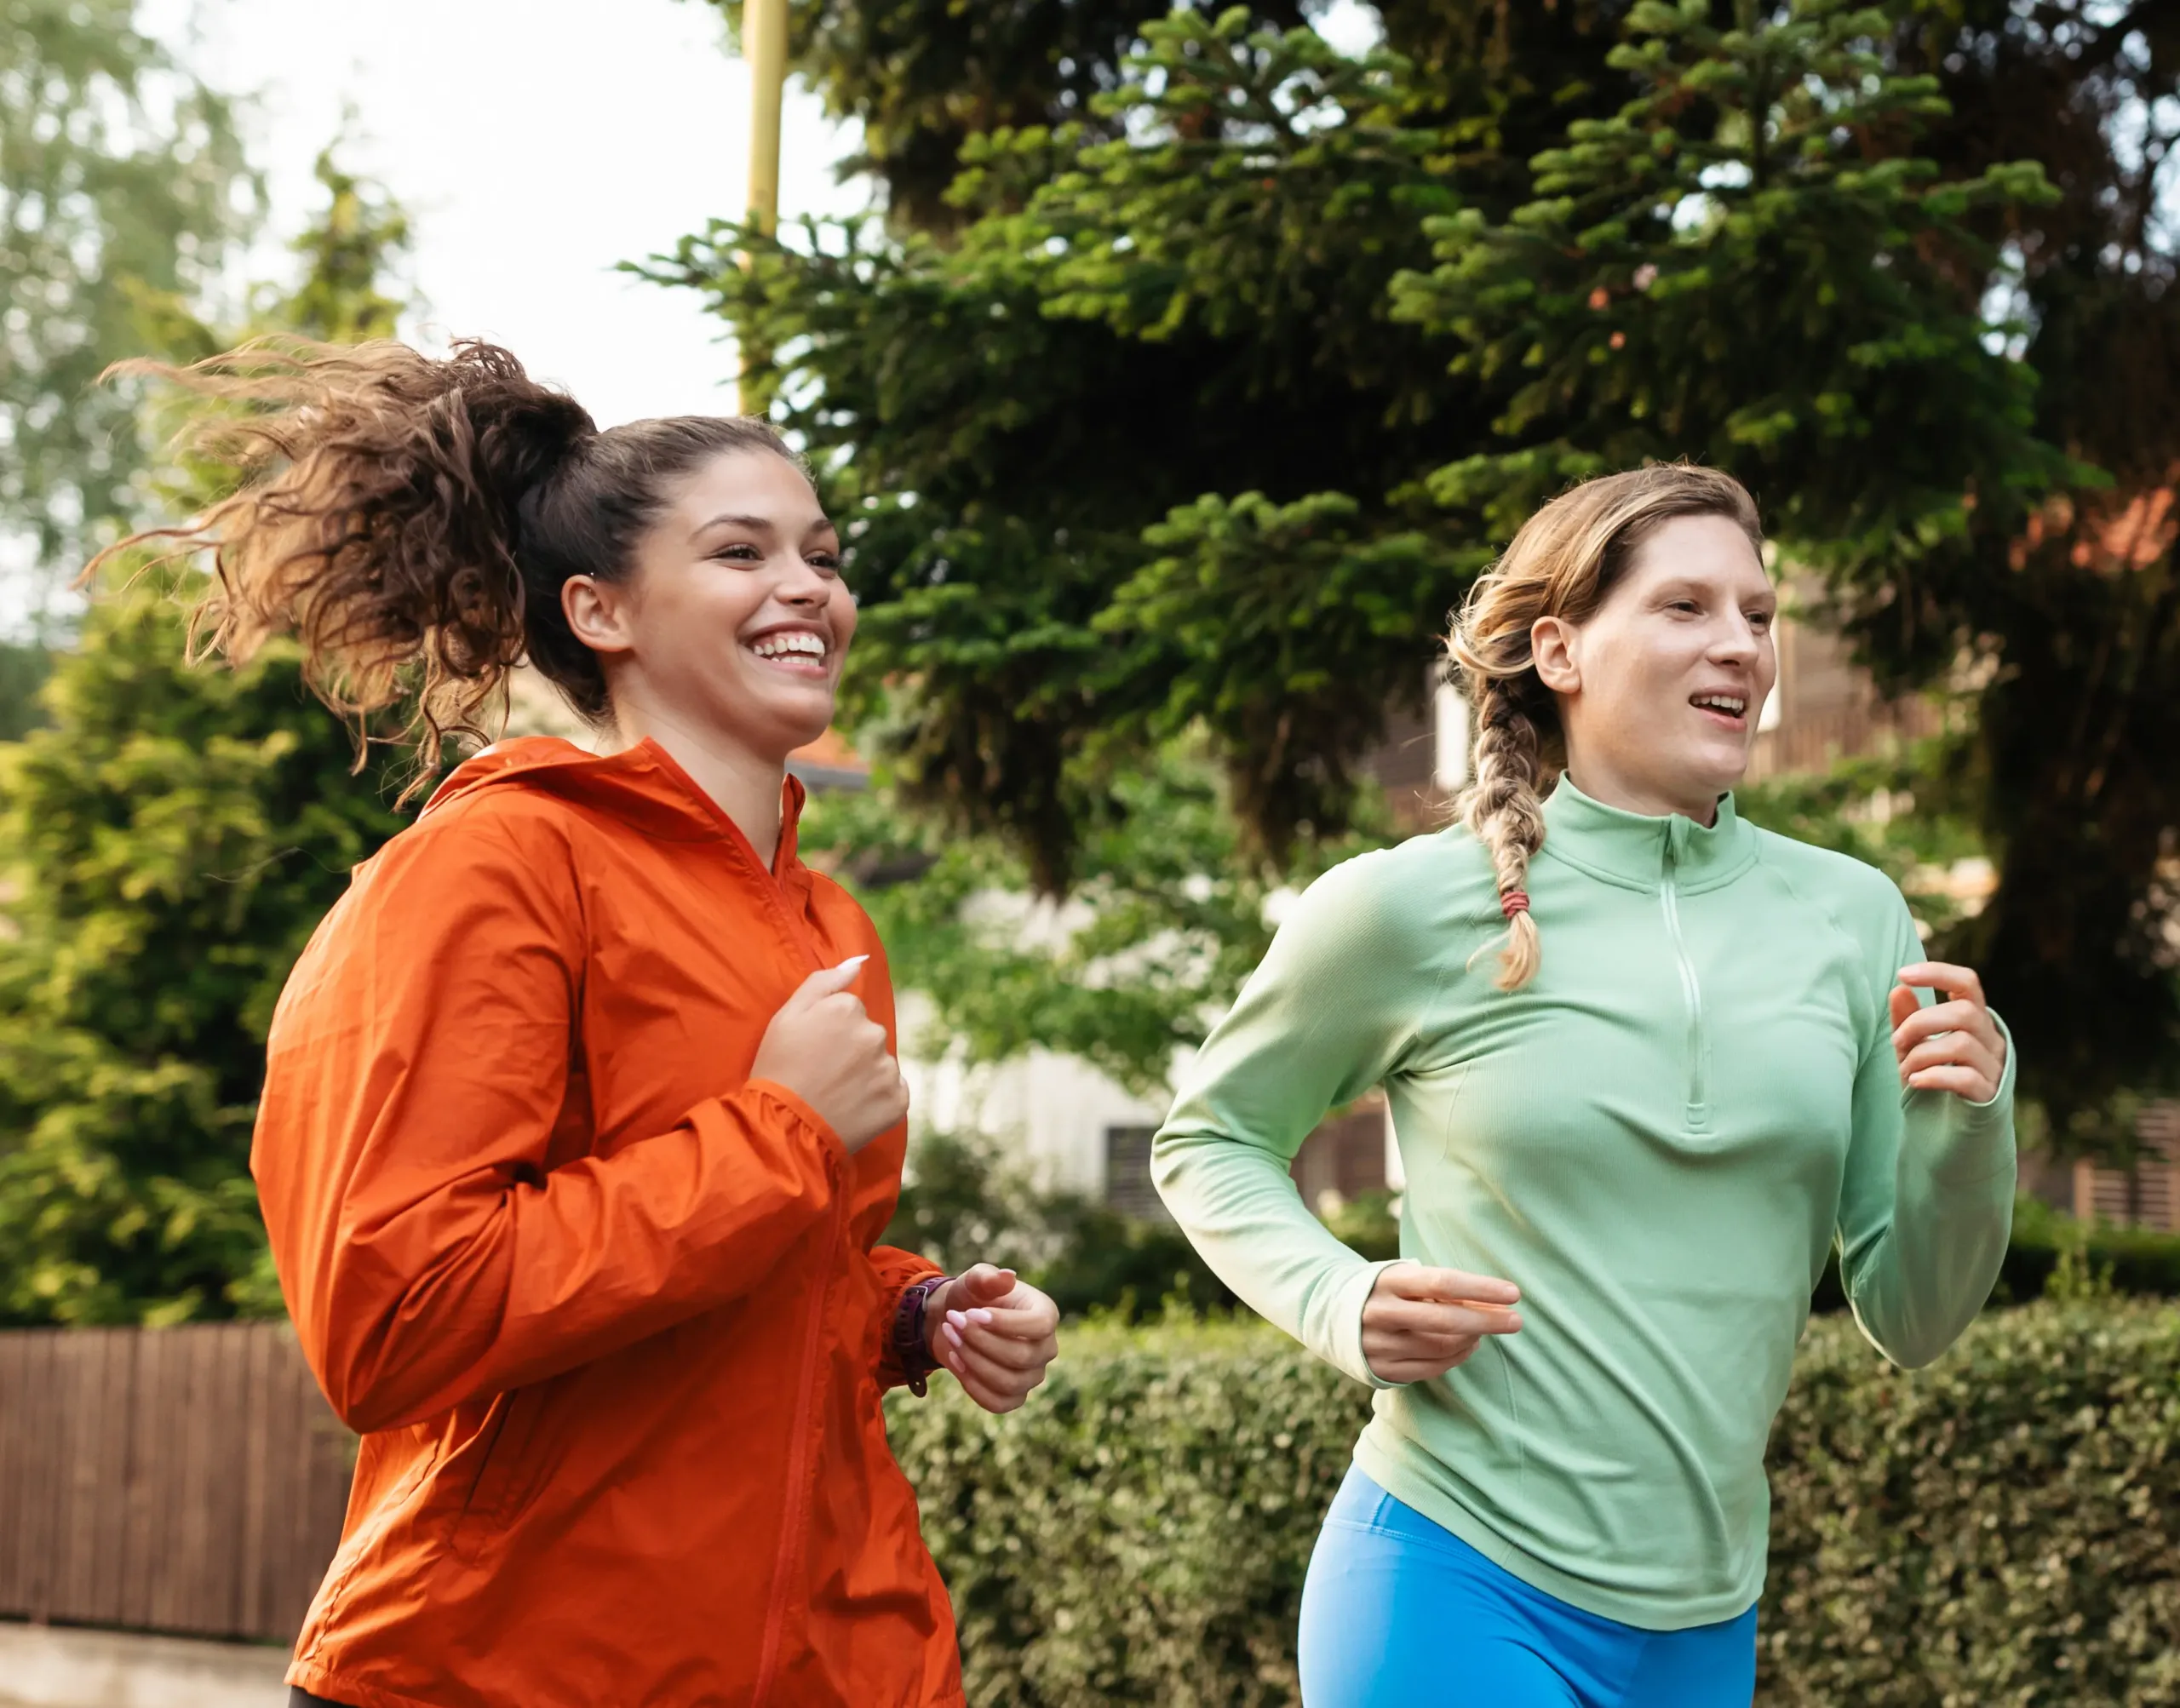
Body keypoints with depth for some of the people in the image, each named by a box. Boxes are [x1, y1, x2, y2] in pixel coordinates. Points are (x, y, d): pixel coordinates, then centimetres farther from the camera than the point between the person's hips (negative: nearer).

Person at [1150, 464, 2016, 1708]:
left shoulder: (1852, 918, 2)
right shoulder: (1412, 907, -7)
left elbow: (1912, 1322, 6)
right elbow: (1208, 1140, 8)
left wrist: (1964, 1128, -12)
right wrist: (1342, 1304, -10)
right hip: (1459, 1590, -4)